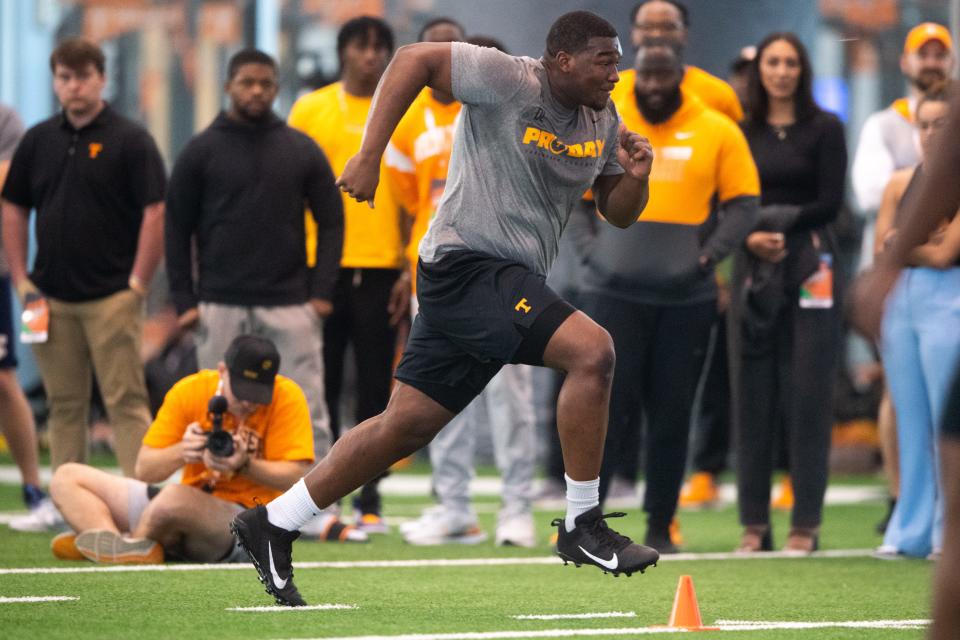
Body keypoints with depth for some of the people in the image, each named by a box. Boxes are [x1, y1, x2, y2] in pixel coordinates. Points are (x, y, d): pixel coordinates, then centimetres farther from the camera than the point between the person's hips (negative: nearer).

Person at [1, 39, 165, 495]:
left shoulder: (129, 140, -4)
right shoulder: (39, 141, 11)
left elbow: (154, 214, -8)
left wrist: (137, 285, -12)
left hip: (111, 298, -5)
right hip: (52, 298, 5)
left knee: (126, 401, -7)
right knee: (64, 405, 9)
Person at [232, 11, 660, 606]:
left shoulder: (604, 121, 10)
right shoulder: (508, 81, -13)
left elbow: (619, 213, 18)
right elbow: (414, 58, -11)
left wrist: (636, 177, -6)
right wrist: (370, 155, -16)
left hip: (511, 285, 9)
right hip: (467, 263, -8)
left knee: (407, 424, 9)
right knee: (592, 350, -23)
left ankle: (273, 524, 18)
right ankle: (582, 526, -16)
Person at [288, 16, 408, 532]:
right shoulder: (310, 111, 7)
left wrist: (410, 270, -2)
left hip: (381, 270, 0)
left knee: (375, 388, 0)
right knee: (321, 388, 1)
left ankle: (369, 499, 6)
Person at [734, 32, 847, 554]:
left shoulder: (825, 130, 4)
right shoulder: (741, 132, 11)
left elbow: (830, 202, -1)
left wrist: (780, 227, -10)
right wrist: (749, 237, -12)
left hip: (809, 265, -2)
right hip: (754, 268, 2)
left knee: (808, 393, -5)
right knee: (753, 394, 1)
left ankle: (806, 523, -3)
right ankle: (754, 523, 5)